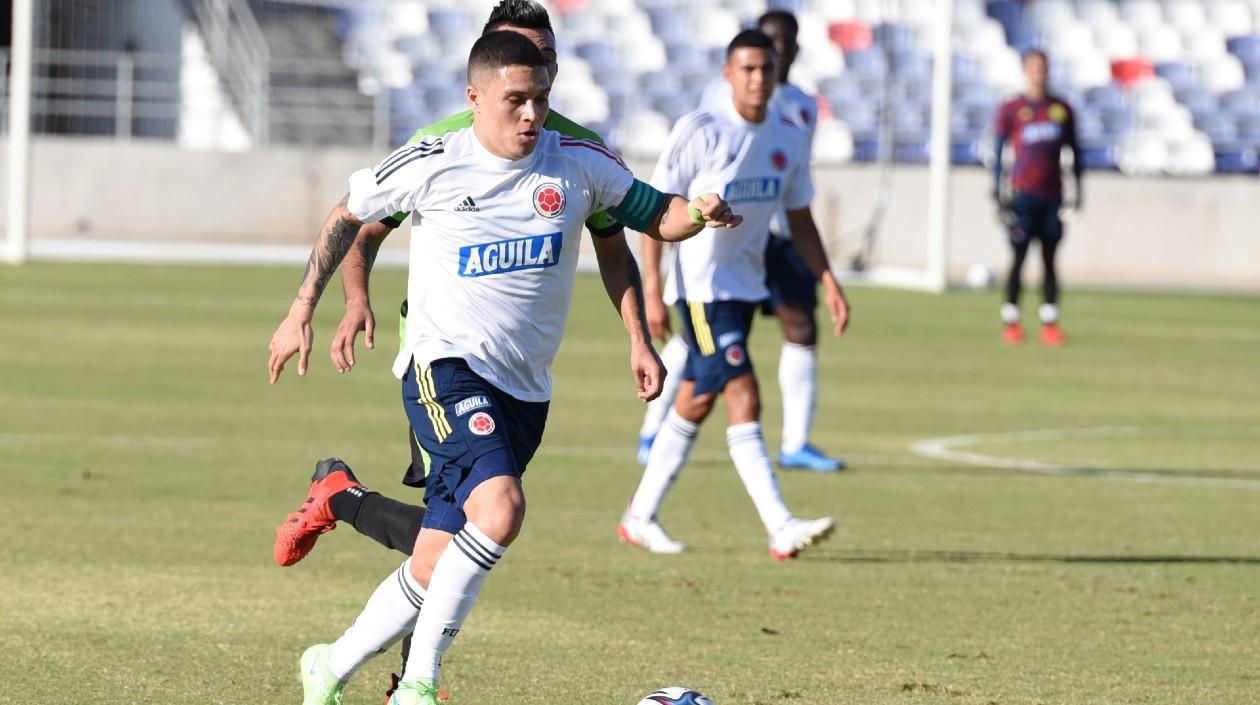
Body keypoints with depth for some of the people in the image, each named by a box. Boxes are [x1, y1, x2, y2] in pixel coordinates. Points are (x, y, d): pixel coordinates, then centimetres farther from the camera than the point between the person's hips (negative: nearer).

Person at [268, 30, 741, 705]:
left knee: (434, 567, 4)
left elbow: (654, 215, 13)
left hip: (525, 390, 5)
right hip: (444, 366, -5)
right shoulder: (429, 165, -6)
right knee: (501, 506, -31)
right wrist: (304, 307, 7)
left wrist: (699, 213, -8)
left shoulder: (578, 164, 1)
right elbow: (350, 216, 10)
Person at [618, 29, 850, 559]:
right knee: (744, 399, -16)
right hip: (701, 286, -7)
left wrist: (829, 282, 4)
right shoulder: (699, 131, -13)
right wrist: (651, 288, -15)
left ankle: (639, 518, 25)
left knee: (697, 402, 14)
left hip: (746, 286, 7)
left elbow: (799, 220, 14)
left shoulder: (789, 138, 5)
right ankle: (781, 529, -22)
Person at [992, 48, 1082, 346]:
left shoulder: (1062, 109, 10)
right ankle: (1010, 321, 3)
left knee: (1050, 259, 2)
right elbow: (998, 151, 2)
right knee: (1018, 257, -3)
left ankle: (1050, 323, 4)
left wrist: (1078, 190, 10)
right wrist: (997, 191, -5)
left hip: (1052, 195, 3)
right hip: (1023, 193, -3)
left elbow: (1074, 151, 16)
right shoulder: (1010, 109, 1)